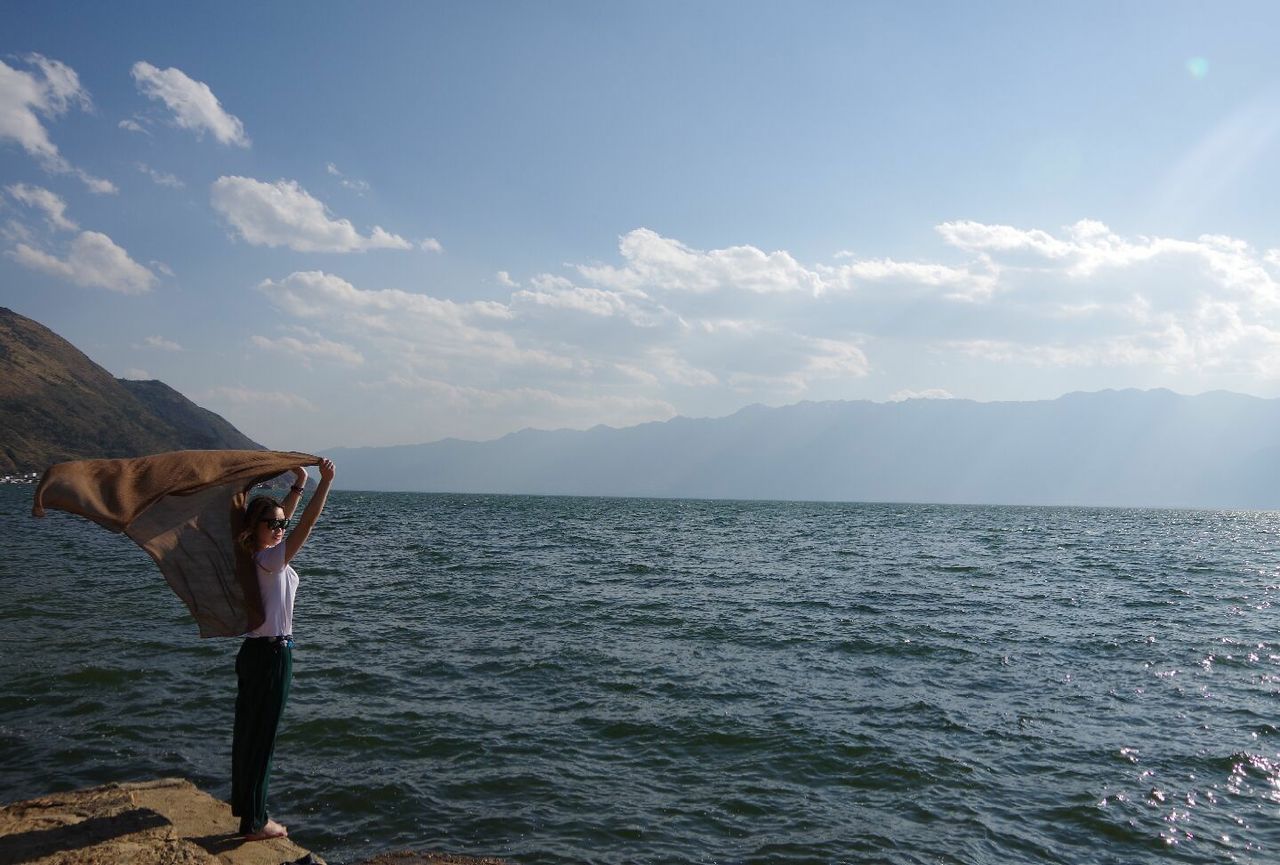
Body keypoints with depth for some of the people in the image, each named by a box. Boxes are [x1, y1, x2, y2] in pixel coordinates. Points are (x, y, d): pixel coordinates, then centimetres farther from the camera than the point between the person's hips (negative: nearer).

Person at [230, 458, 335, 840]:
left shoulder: (255, 554, 5)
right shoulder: (268, 560, -20)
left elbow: (282, 517, 18)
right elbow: (306, 525, -29)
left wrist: (299, 484, 17)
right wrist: (325, 482, -29)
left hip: (255, 651, 10)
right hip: (272, 655, -10)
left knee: (248, 731, 20)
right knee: (262, 737, 0)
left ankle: (243, 804, 36)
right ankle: (255, 822, 10)